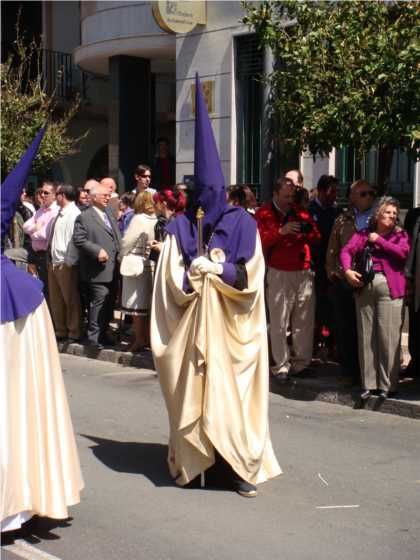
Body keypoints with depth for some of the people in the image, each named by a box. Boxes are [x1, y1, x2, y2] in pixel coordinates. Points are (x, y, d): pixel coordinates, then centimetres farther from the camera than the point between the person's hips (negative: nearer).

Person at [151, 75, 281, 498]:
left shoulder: (242, 222, 1)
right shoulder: (180, 227, 3)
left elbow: (250, 276, -6)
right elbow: (174, 280, -3)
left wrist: (207, 268, -12)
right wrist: (217, 268, -14)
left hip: (231, 327, -1)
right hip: (193, 326, 1)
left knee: (234, 393, 1)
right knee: (194, 392, 1)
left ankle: (240, 465, 8)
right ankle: (195, 460, 8)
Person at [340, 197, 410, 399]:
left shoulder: (400, 235, 9)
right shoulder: (363, 234, 13)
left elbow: (402, 253, -10)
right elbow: (347, 250, 0)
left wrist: (379, 240, -3)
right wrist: (347, 270, -18)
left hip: (390, 289, -2)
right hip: (365, 287, 2)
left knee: (388, 337, -3)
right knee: (366, 337, 5)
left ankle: (387, 384, 4)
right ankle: (368, 383, 13)